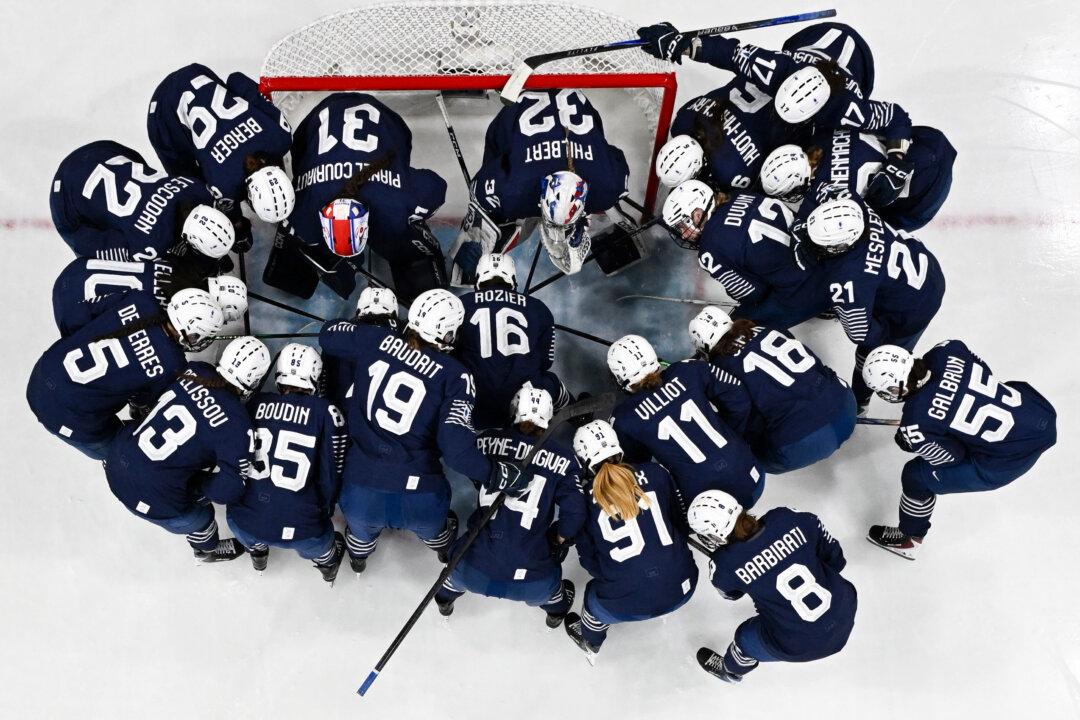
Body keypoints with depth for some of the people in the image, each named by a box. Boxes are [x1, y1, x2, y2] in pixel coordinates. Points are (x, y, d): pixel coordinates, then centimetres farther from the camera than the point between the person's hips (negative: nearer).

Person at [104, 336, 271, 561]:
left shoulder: (193, 371, -7)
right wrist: (203, 487, 3)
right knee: (199, 519, 27)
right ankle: (208, 549, 56)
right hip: (149, 500, -5)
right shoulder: (236, 425, -23)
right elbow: (229, 491, -19)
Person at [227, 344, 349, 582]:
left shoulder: (255, 403, 0)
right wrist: (326, 509, 17)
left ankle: (257, 552, 58)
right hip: (299, 531, -3)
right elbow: (331, 474, -3)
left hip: (242, 523, 3)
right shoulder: (326, 413, -8)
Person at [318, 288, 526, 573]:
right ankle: (449, 553, 67)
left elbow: (328, 335, 15)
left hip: (360, 496, 2)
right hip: (418, 501, -2)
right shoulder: (455, 376, -13)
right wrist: (495, 474, -8)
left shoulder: (376, 339, -5)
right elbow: (457, 448, -22)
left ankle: (358, 558, 69)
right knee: (432, 526, 36)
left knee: (362, 524, 40)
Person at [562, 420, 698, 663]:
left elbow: (589, 561, 5)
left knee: (595, 599, 30)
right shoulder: (655, 473, -1)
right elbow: (680, 524, 11)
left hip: (628, 604, -2)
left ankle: (590, 642, 56)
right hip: (682, 588, 2)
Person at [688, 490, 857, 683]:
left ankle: (731, 670, 55)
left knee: (746, 638, 25)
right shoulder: (787, 518, -15)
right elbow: (835, 559, 0)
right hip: (846, 612, 3)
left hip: (800, 647, -3)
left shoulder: (724, 565, -20)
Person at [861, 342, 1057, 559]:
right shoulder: (945, 351, -12)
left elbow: (952, 457, -8)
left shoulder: (916, 424, -26)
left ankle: (909, 539, 36)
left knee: (917, 475, 11)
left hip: (1008, 463, -6)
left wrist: (906, 440, 6)